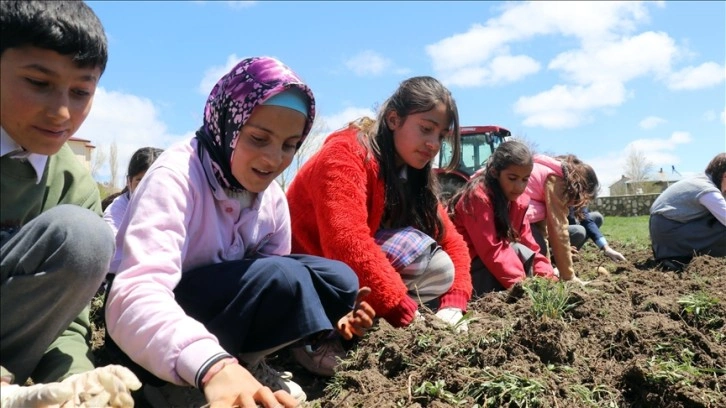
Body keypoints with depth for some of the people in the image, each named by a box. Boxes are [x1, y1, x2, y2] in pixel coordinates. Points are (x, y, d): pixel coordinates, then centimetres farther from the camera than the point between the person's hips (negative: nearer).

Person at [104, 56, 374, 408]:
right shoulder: (176, 176, -25)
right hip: (159, 347, -6)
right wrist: (213, 365, -57)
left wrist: (325, 316, -15)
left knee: (337, 282, -11)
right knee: (278, 279, -31)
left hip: (222, 316, 6)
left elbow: (275, 288, 3)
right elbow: (134, 298, -40)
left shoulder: (272, 199, -4)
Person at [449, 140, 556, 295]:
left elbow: (529, 244, -1)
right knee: (520, 252, -22)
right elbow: (491, 250, -28)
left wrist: (548, 278, -16)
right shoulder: (478, 196, -22)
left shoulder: (518, 200, 2)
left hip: (486, 265, 8)